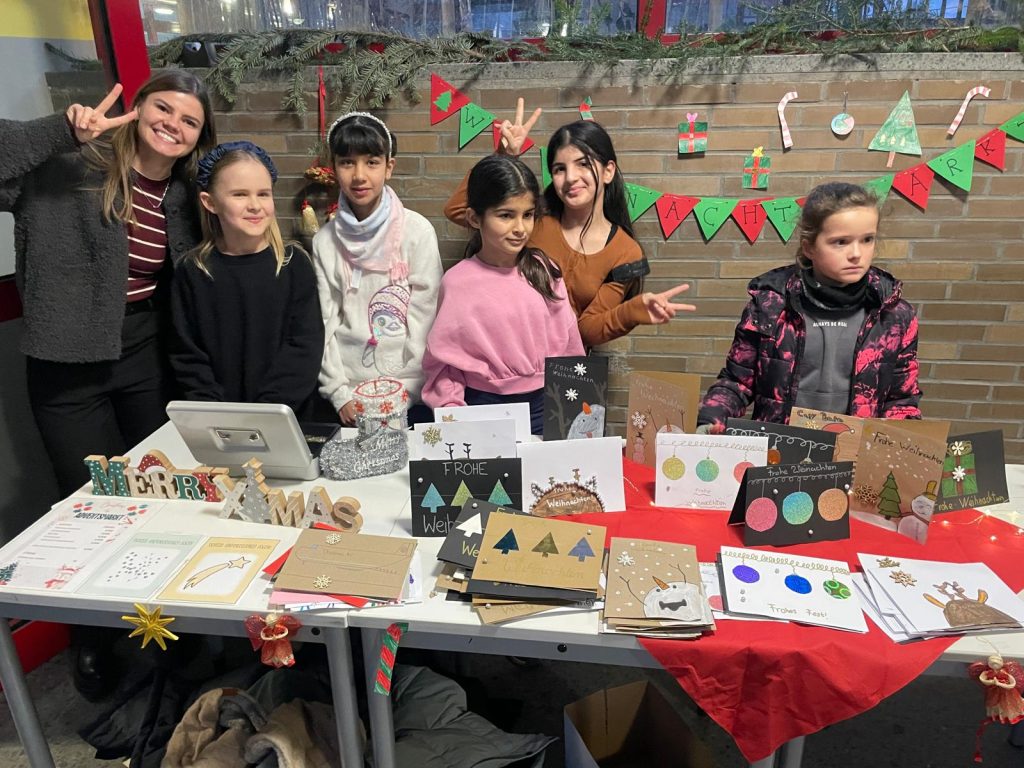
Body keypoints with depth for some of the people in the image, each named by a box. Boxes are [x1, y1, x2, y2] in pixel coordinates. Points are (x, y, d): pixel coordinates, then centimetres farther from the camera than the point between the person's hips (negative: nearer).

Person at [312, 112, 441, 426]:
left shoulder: (417, 231, -6)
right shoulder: (326, 241, 2)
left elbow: (424, 317, -8)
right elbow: (326, 322, 1)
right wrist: (340, 394, -7)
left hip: (409, 395, -2)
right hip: (348, 394, 2)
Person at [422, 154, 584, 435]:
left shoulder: (544, 271, -1)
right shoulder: (457, 282, -10)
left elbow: (568, 344, 6)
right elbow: (443, 360, -4)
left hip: (544, 405, 3)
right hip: (484, 406, -2)